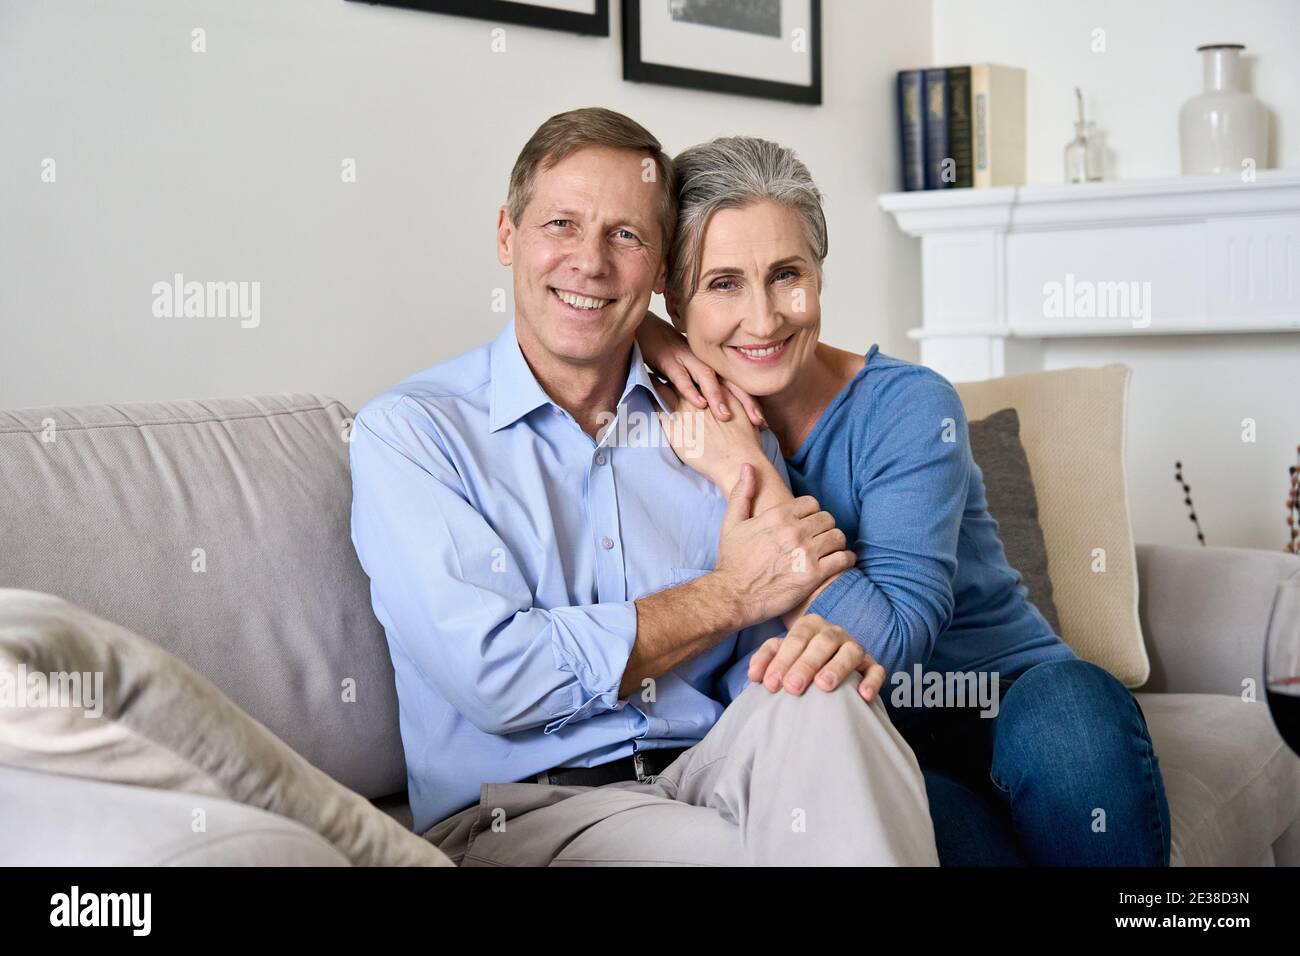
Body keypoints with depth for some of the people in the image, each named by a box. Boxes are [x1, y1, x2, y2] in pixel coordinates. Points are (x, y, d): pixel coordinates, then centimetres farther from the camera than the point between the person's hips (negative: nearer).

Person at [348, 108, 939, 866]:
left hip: (708, 776, 4)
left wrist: (819, 645, -17)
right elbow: (494, 675, -14)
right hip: (520, 811, -4)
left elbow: (757, 666, 9)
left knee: (817, 698, -28)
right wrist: (730, 594, -10)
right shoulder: (408, 431, -2)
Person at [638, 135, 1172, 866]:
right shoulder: (696, 407, -1)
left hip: (1003, 698, 1)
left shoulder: (907, 408, -12)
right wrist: (640, 334, -12)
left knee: (1070, 711, -37)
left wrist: (743, 470, -22)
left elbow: (889, 640, -23)